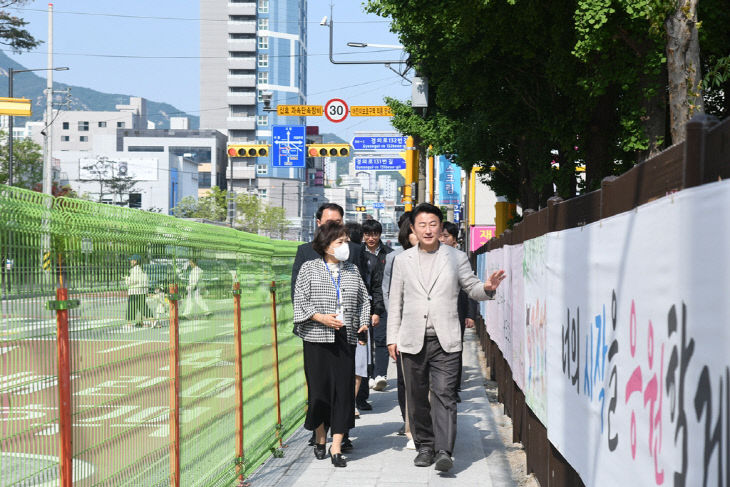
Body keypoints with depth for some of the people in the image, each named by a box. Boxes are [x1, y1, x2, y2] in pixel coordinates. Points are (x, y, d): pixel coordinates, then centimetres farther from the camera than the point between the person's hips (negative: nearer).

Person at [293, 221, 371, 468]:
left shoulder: (352, 270, 14)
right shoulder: (309, 269, 3)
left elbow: (363, 300, 18)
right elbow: (300, 301, -1)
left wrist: (364, 322, 1)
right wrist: (321, 318, -14)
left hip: (346, 339, 3)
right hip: (317, 339, -3)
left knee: (344, 389, -4)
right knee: (319, 389, 0)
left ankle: (336, 447, -1)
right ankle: (320, 439, 21)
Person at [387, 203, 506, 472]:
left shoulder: (456, 258, 6)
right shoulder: (403, 260, 10)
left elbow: (472, 288, 11)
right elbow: (395, 302, 12)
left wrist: (487, 287, -13)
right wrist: (392, 338, 7)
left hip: (445, 341, -2)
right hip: (412, 341, 2)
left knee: (444, 394, -11)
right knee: (417, 397, 7)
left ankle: (444, 451, -15)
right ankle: (425, 446, 19)